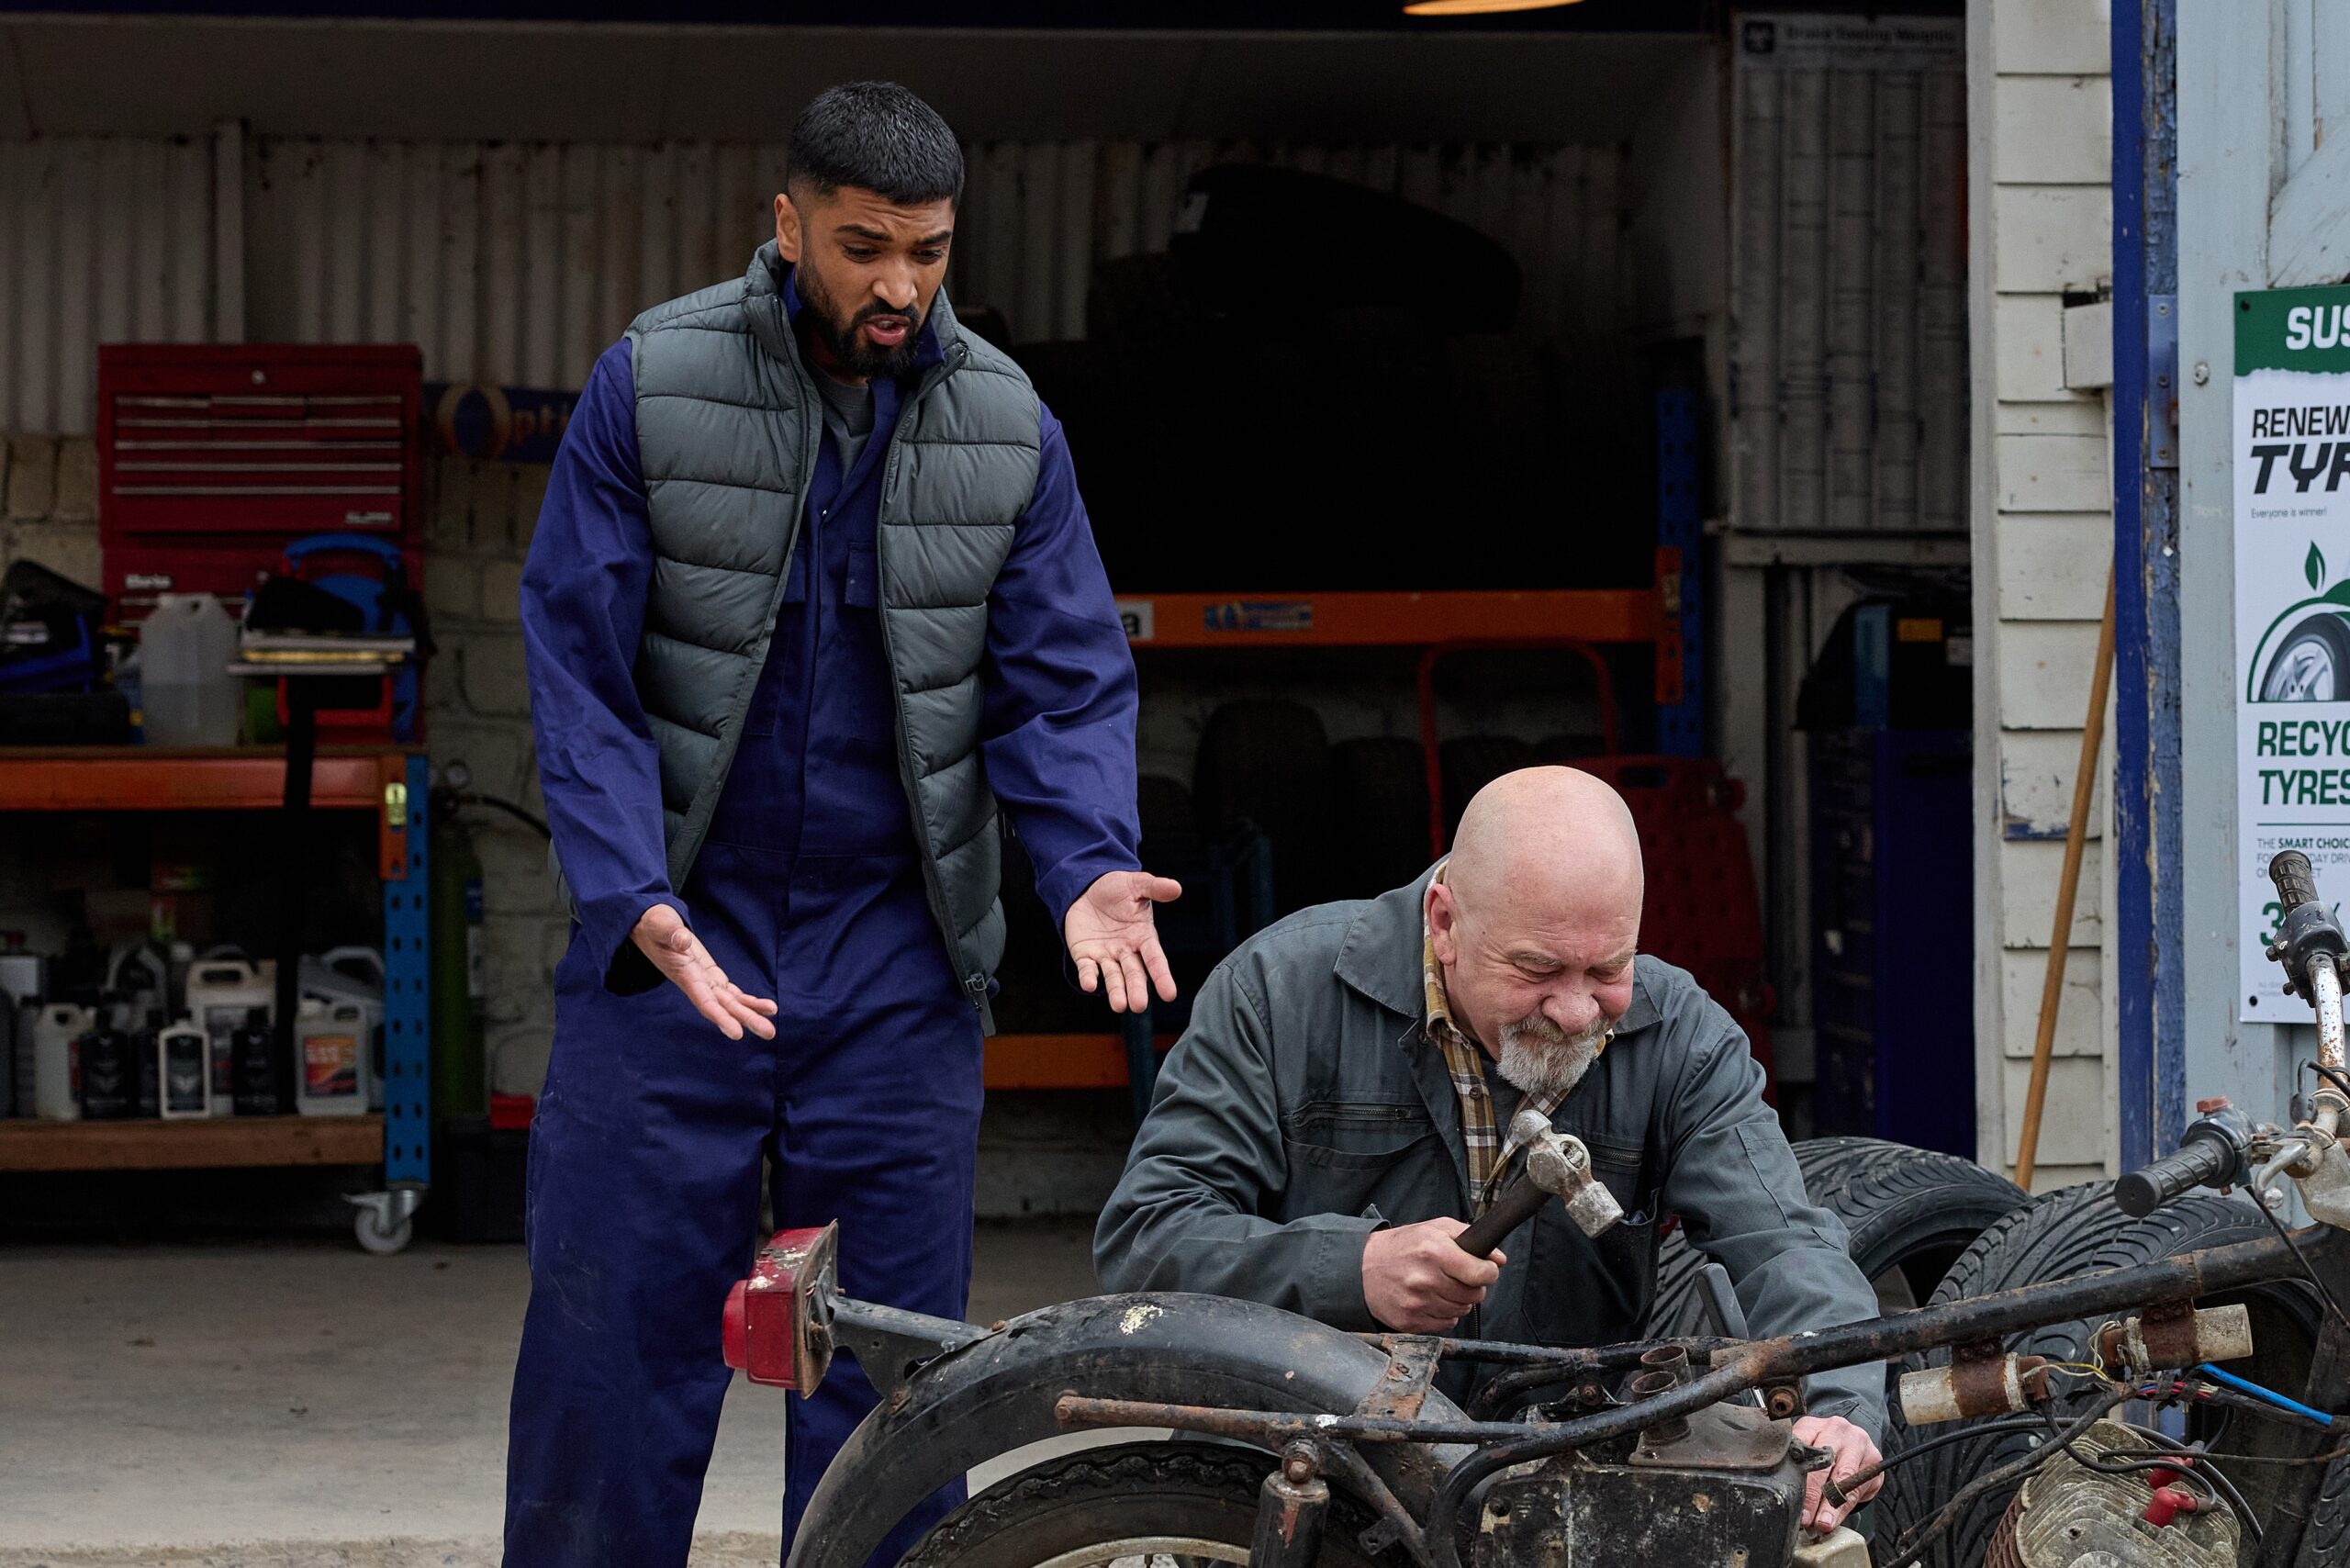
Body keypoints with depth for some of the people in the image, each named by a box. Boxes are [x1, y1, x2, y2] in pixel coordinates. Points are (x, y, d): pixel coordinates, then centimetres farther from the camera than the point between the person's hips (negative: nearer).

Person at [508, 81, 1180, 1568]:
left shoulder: (1009, 425, 3)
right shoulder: (652, 385, -4)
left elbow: (1066, 679, 4)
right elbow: (580, 672, -6)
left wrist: (1089, 863, -16)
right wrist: (635, 902, -20)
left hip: (899, 962, 2)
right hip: (674, 941, -2)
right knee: (609, 1344, 0)